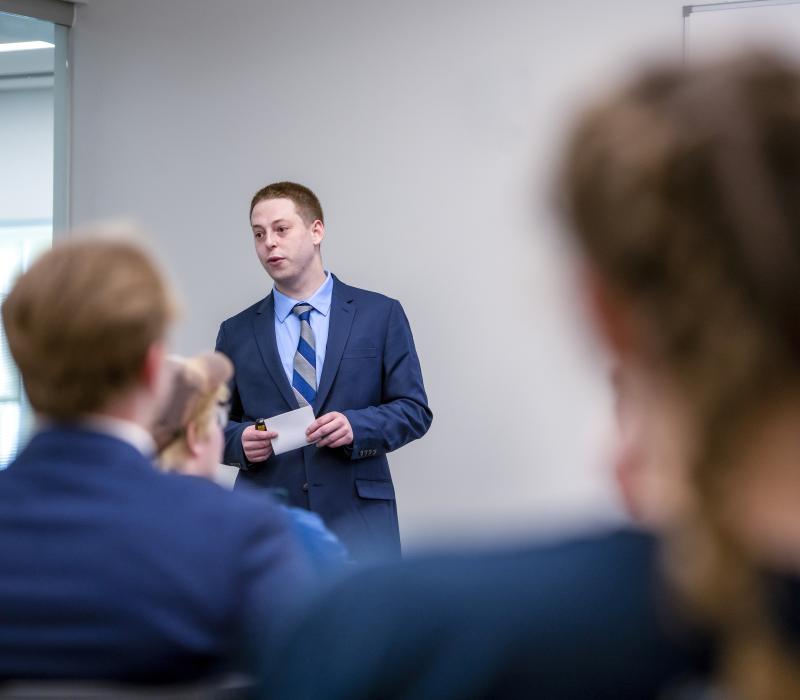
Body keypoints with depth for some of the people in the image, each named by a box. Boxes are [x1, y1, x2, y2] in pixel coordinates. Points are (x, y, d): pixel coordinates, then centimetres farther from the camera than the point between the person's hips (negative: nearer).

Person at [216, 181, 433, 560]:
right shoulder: (237, 333, 12)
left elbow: (414, 410, 5)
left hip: (356, 518, -1)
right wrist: (240, 440, -8)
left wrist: (356, 426, -13)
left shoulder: (380, 315, 6)